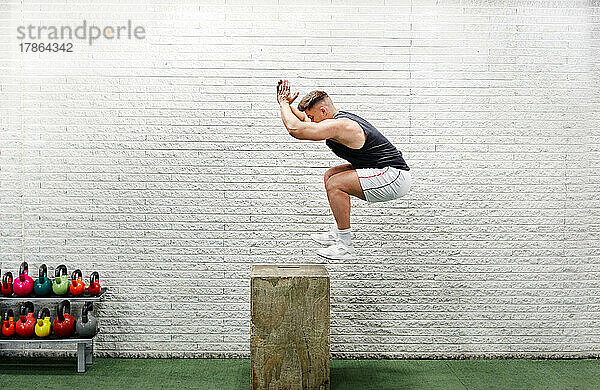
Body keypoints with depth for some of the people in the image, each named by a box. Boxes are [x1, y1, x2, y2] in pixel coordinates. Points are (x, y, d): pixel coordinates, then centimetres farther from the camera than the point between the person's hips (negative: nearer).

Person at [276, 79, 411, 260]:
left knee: (335, 184, -19)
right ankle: (338, 233, 24)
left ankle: (345, 247, -10)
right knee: (331, 175, 17)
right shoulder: (341, 118, 10)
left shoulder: (339, 126, -21)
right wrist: (288, 104, 14)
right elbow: (303, 121, 28)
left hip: (395, 177, -11)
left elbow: (295, 129, -28)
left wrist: (283, 103, -12)